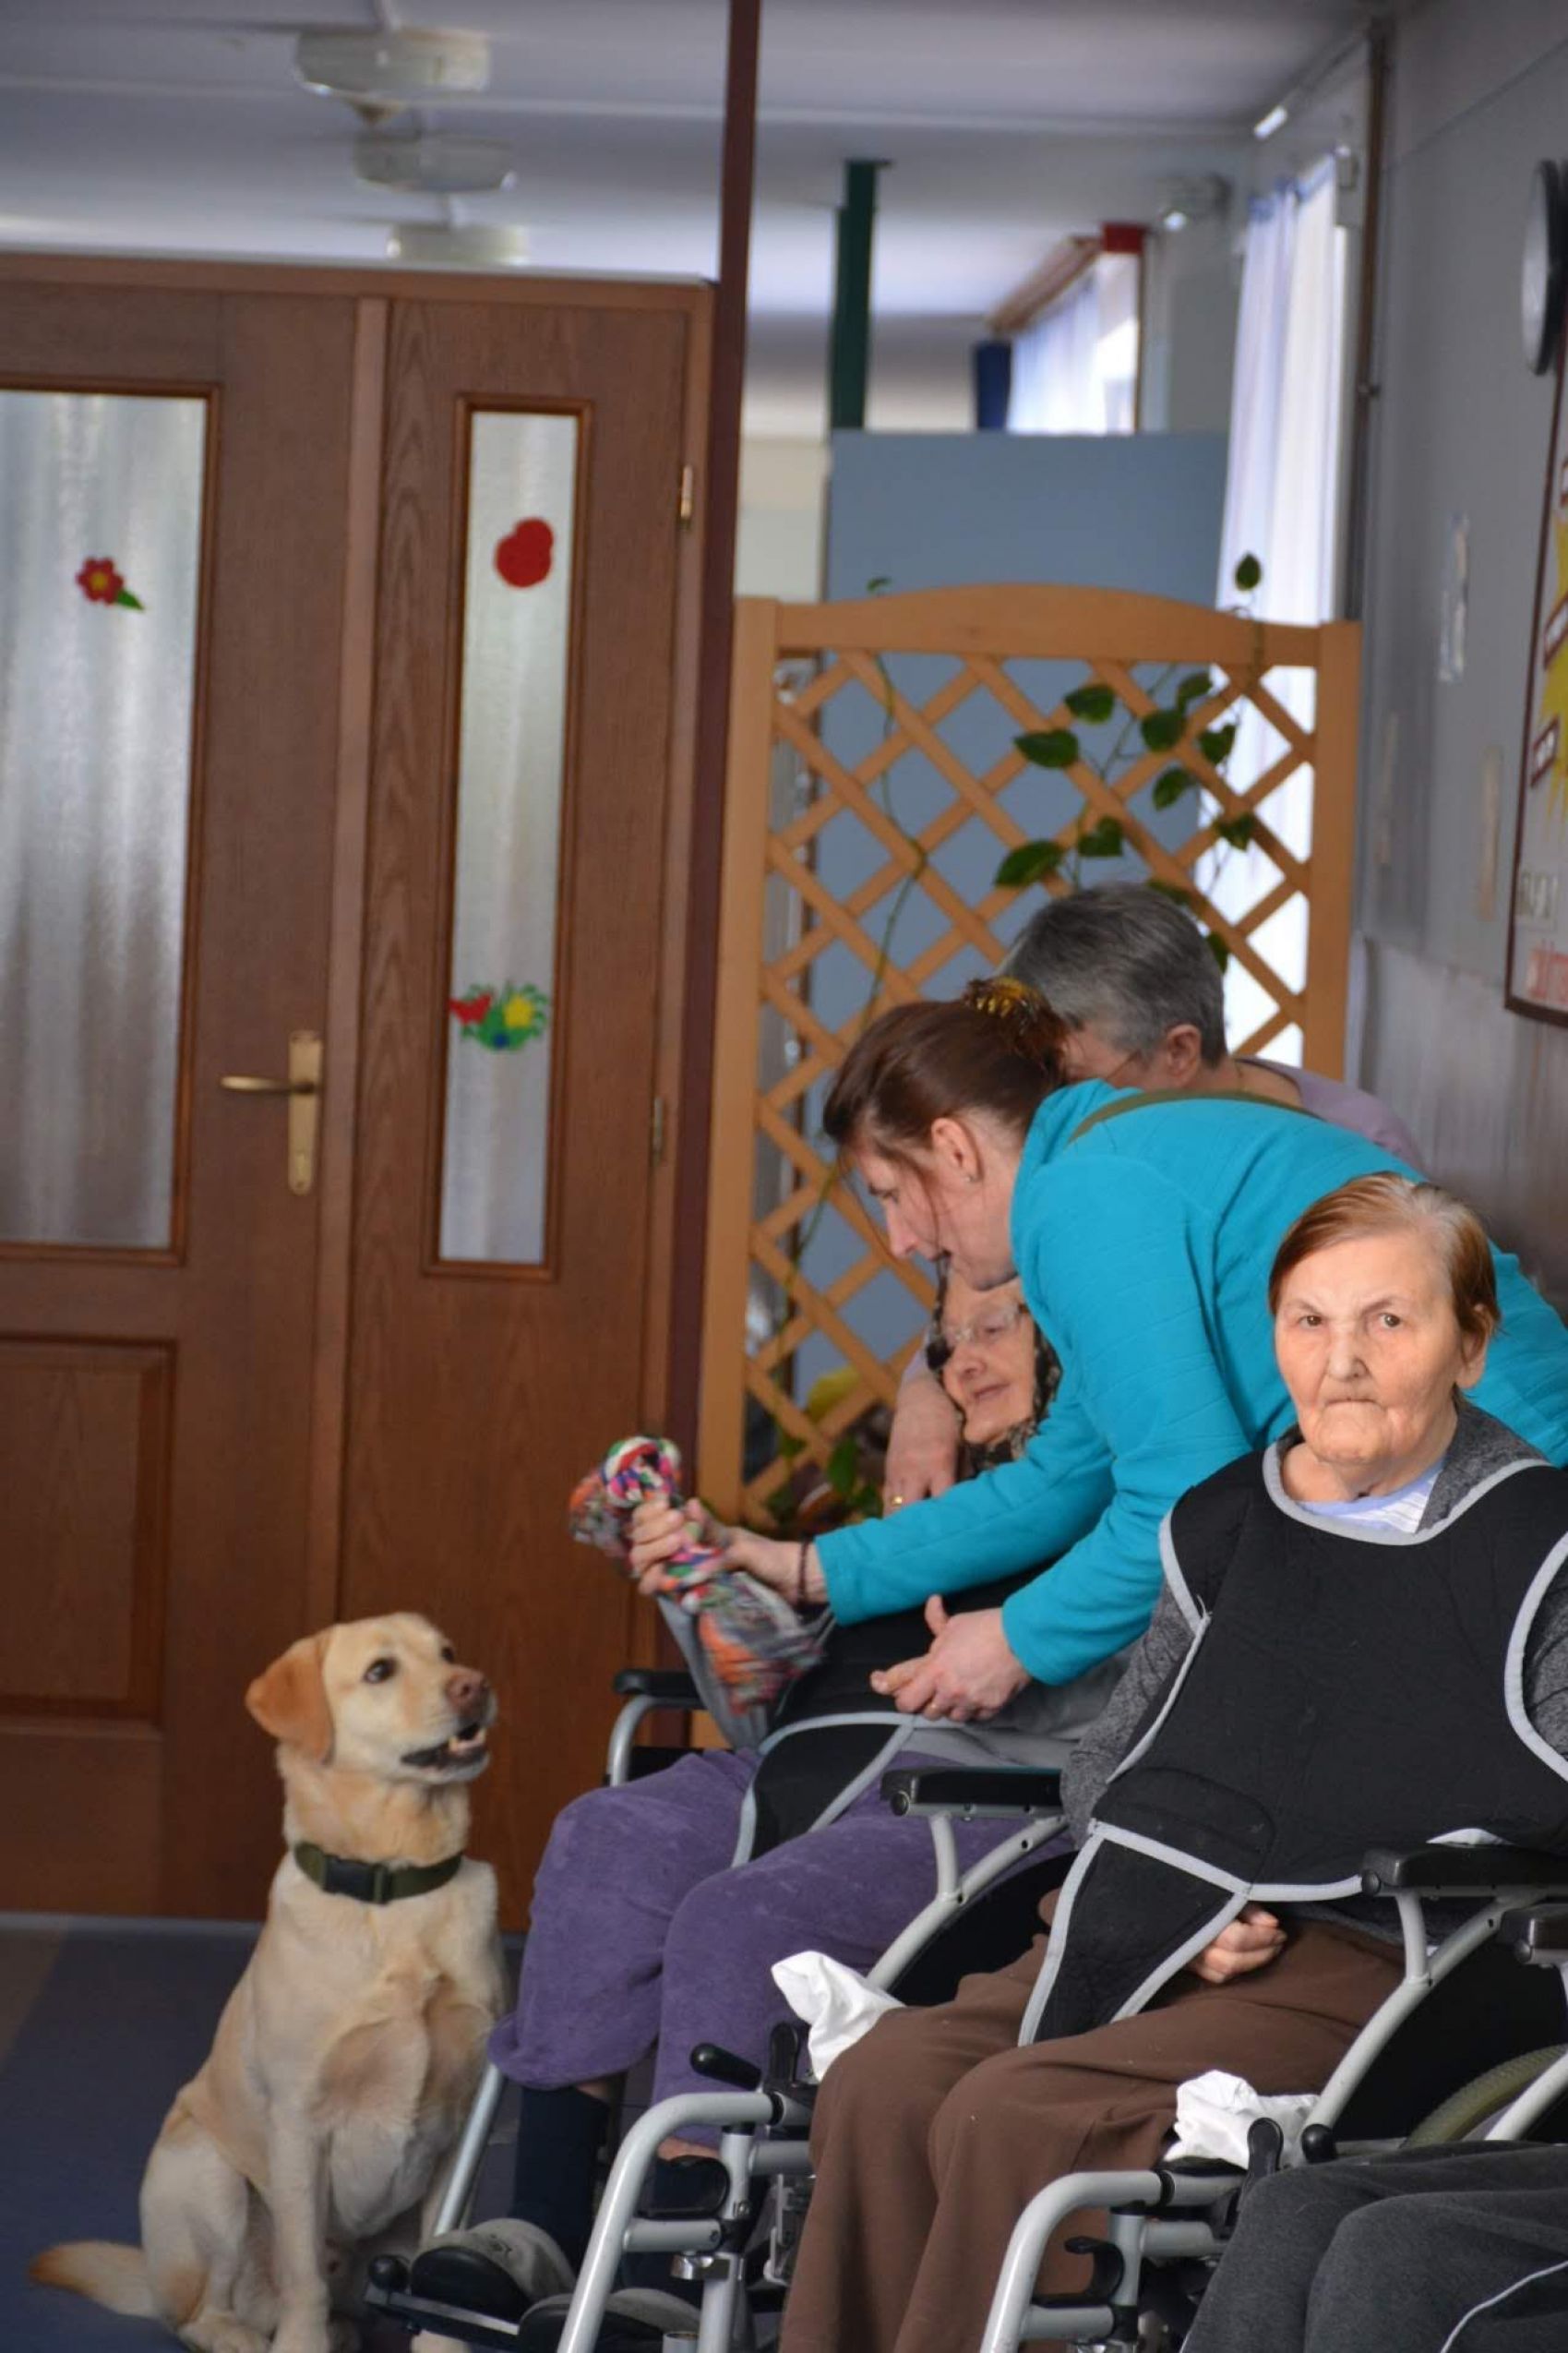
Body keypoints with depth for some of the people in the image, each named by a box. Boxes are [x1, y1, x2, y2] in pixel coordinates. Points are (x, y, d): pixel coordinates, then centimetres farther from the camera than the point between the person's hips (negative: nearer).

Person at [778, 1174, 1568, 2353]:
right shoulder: (1226, 1525, 17)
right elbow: (1112, 1760, 23)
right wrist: (1180, 1907, 2)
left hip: (1369, 1967, -6)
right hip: (1161, 1938, 6)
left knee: (1011, 2117, -29)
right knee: (879, 2085, -22)